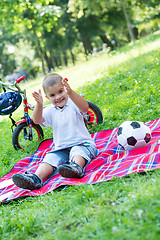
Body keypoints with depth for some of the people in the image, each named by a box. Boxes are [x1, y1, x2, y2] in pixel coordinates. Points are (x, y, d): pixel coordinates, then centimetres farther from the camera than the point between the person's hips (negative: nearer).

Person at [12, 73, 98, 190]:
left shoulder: (73, 104, -6)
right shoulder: (50, 111, 6)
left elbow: (85, 107, -29)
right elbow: (37, 120, -11)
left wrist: (70, 92, -45)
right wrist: (39, 105, -31)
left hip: (82, 143, -4)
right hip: (61, 149, 4)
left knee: (78, 151, -35)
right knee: (50, 158, -21)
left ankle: (76, 167, -64)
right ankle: (36, 178, -40)